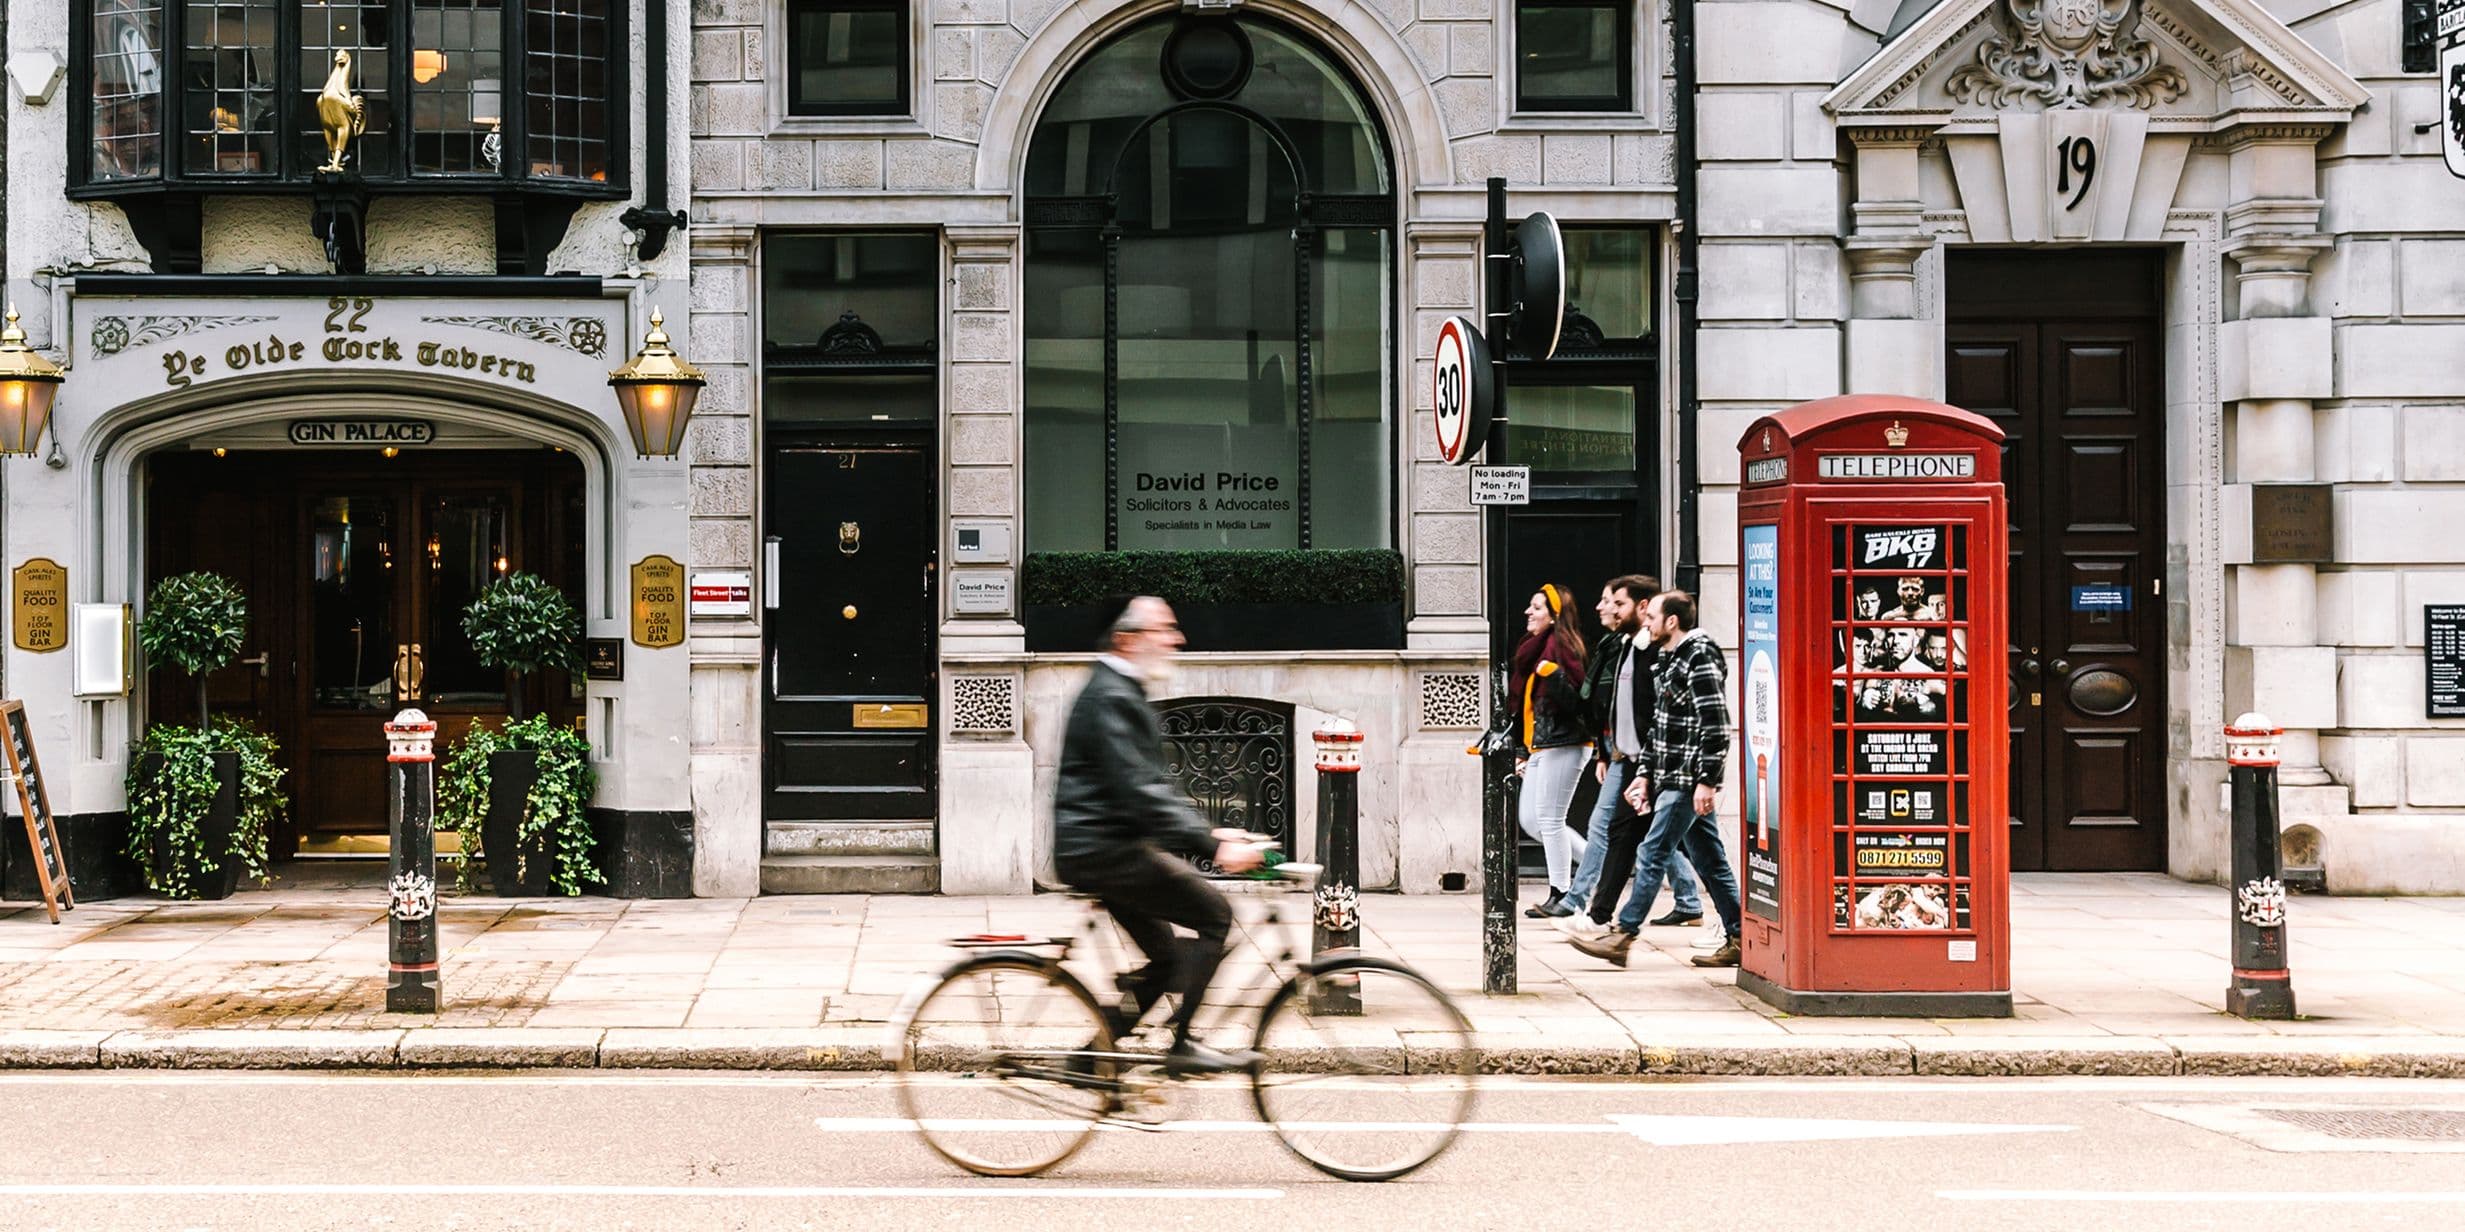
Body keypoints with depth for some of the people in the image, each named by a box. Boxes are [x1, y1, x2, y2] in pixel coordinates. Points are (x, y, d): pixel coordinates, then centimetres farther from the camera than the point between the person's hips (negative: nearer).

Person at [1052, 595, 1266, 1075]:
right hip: (1103, 849, -11)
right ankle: (1182, 1044, -9)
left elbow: (1155, 786, 23)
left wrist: (1209, 833, 12)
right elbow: (1140, 792, -24)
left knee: (1167, 958, 12)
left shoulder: (1124, 695, 18)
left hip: (1100, 849, 11)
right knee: (1213, 913, -11)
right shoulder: (1111, 698, -16)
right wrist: (1212, 846, -27)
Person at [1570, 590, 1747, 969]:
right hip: (1672, 778, 10)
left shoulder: (1700, 657, -13)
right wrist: (1645, 773, 19)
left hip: (1689, 780, -10)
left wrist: (1707, 781, -22)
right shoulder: (1668, 660, 17)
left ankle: (1623, 935, -5)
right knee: (1709, 861, 10)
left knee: (1653, 855, -8)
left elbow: (1716, 724, -19)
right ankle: (1739, 939, 14)